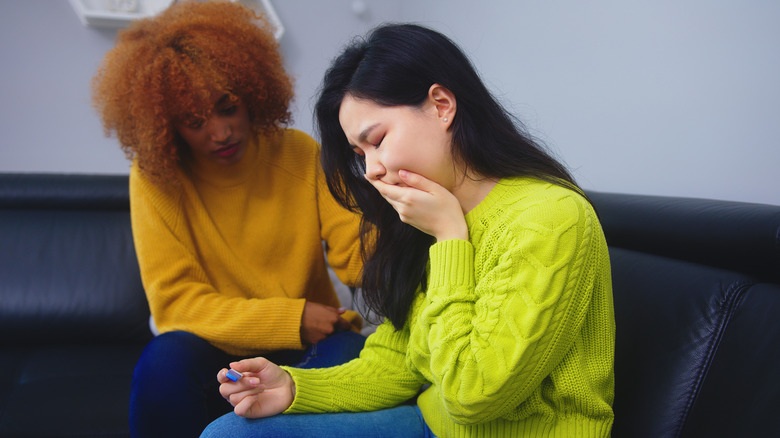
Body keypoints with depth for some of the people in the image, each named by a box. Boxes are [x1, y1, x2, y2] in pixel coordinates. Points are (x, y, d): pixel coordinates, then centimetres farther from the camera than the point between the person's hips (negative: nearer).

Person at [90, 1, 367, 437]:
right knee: (167, 359, -33)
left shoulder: (301, 155, -3)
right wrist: (292, 318, -20)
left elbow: (356, 258, -10)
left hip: (304, 355, 1)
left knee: (350, 354, -31)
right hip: (214, 357, -1)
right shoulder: (153, 175, -8)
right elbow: (174, 303, -12)